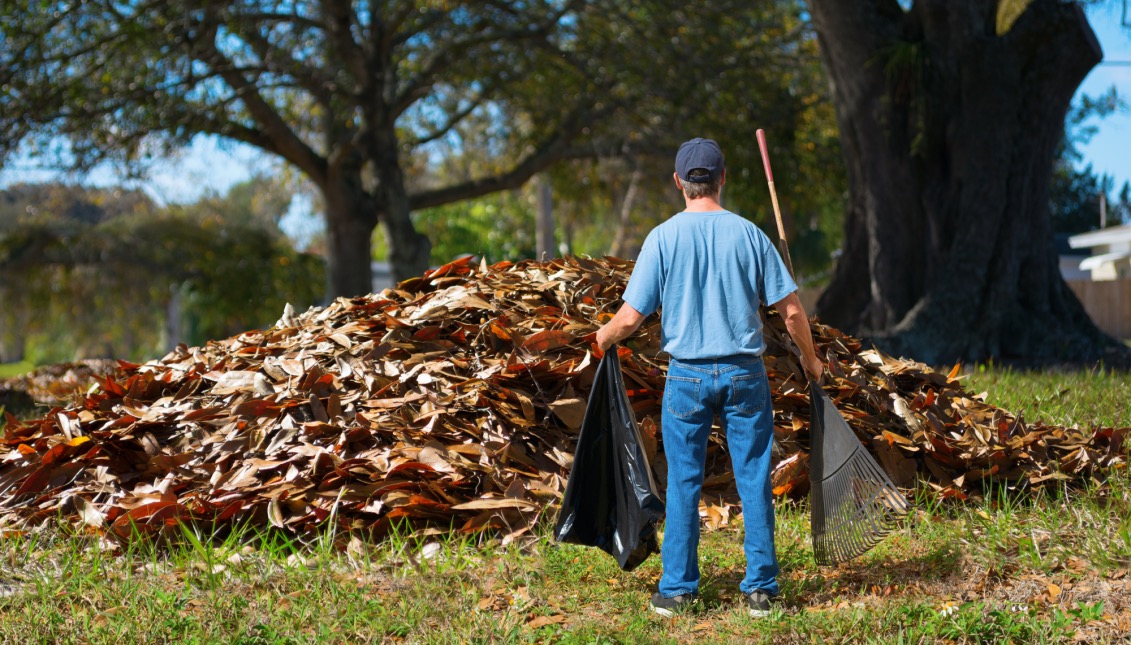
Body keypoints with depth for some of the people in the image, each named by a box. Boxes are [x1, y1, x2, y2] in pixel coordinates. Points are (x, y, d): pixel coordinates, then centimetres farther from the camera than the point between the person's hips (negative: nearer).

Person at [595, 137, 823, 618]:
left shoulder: (663, 237, -5)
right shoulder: (748, 234, -2)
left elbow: (631, 317, -7)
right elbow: (791, 309, -1)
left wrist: (605, 336, 15)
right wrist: (810, 361, 15)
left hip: (688, 375, 0)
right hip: (745, 372, 1)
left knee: (683, 483, 7)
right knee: (754, 481, 7)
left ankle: (677, 590, 11)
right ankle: (760, 589, 10)